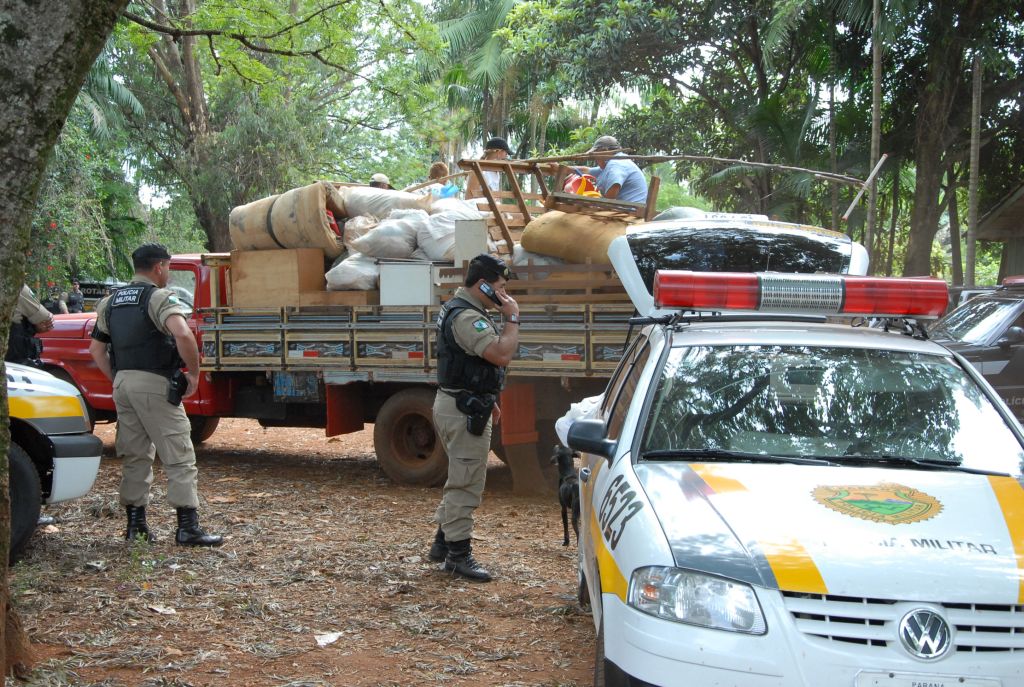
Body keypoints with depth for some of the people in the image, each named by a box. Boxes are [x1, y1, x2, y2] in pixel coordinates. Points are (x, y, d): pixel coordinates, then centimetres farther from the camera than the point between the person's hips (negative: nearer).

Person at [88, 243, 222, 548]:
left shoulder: (111, 302, 15)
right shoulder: (160, 297, -8)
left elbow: (97, 349, 17)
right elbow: (182, 334, -25)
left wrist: (117, 380, 17)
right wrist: (194, 373, -15)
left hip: (122, 383, 7)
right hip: (154, 384, -7)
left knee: (134, 456, 15)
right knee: (178, 457, -3)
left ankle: (135, 522, 19)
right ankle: (188, 527, -5)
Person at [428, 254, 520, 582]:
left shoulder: (460, 309, 16)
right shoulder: (467, 317, -20)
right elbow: (502, 355, -29)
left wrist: (487, 401, 23)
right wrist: (512, 318, -17)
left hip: (458, 404, 11)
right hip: (465, 410, -11)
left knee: (461, 479, 20)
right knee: (466, 483, -5)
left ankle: (442, 542, 29)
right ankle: (458, 553, 1)